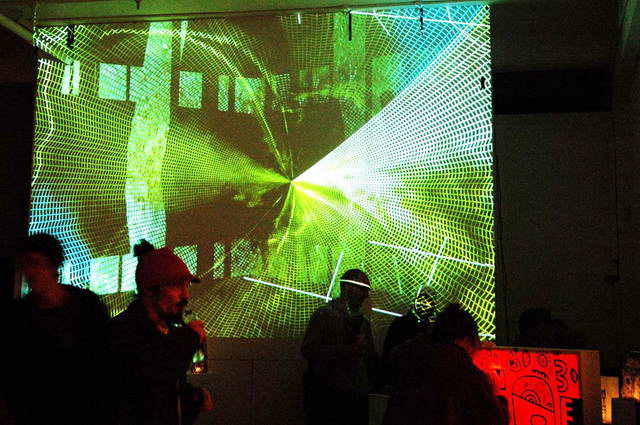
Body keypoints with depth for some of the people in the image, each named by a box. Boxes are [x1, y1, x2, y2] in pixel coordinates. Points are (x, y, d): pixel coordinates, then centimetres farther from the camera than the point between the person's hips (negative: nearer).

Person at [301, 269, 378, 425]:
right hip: (329, 396, -6)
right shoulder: (324, 314, -4)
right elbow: (308, 350, -14)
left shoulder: (363, 321, 18)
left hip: (358, 398, 6)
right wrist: (346, 351, -20)